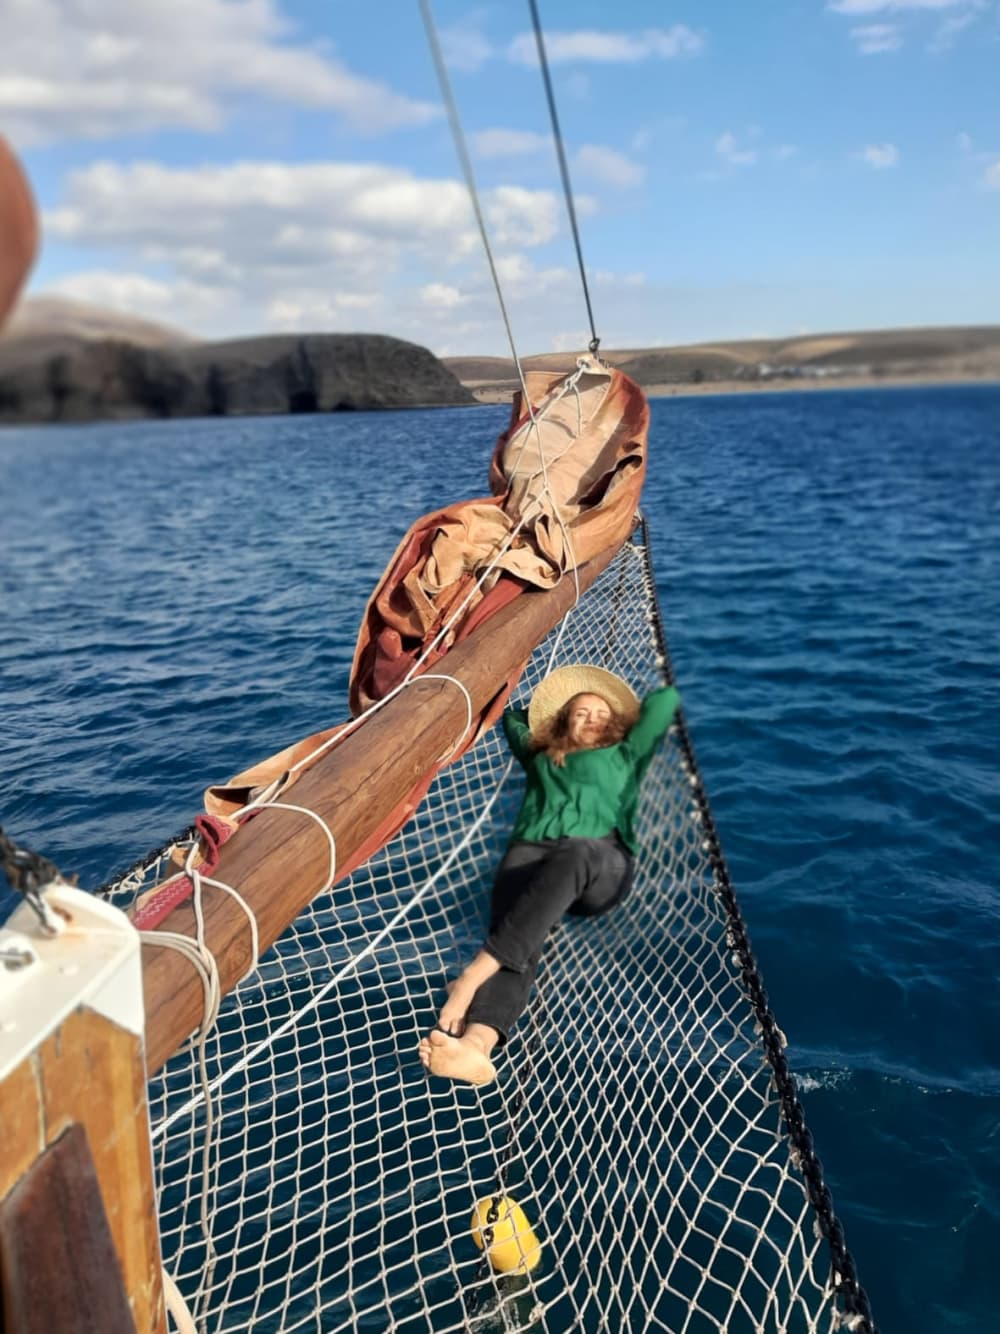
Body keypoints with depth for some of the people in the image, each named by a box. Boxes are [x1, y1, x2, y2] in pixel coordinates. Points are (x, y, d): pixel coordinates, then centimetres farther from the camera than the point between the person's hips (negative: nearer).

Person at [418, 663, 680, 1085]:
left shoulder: (624, 757, 29)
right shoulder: (539, 757, 34)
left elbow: (667, 699, 26)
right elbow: (512, 716, 50)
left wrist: (628, 709, 41)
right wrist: (554, 706, 53)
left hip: (601, 863, -2)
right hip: (530, 854, 2)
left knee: (571, 856, -40)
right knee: (520, 942, -31)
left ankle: (473, 975, -53)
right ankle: (476, 1043, -59)